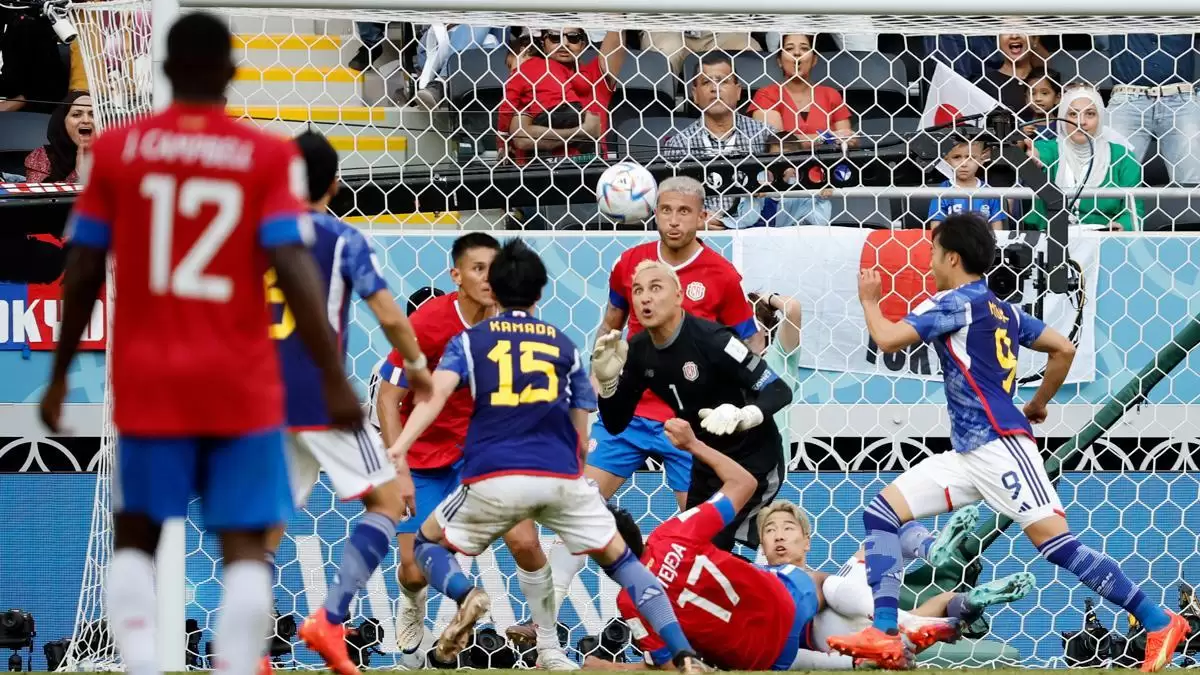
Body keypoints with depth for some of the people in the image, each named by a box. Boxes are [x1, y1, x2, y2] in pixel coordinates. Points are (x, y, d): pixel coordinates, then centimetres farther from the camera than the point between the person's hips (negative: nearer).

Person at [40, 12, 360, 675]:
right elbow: (293, 269, -13)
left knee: (134, 537, 14)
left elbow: (83, 272, 3)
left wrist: (60, 373, 14)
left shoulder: (117, 149, 1)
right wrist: (334, 378, -11)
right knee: (245, 547, 2)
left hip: (147, 380, 1)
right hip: (241, 384, -1)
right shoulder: (269, 156, -4)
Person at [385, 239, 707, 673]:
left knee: (429, 543, 22)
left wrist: (399, 446, -16)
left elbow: (436, 393, -5)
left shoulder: (470, 341, 14)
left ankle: (464, 596, -12)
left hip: (494, 478, -1)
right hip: (560, 476, 1)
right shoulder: (564, 345, 20)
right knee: (618, 557, 15)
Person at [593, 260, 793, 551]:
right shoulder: (638, 352, -4)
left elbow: (779, 392, -25)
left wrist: (743, 416, -46)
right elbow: (616, 425, 2)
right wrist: (607, 381, -18)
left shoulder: (711, 339, -25)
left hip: (754, 461, -8)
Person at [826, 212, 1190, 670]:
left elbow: (888, 340, -12)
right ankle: (884, 636, -5)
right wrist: (1038, 404, 33)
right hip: (968, 454, 10)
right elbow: (1064, 349, 23)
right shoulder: (1002, 310, 19)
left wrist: (869, 300, 7)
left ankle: (1159, 622, -11)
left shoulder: (955, 302, -6)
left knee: (1056, 542, -15)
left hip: (999, 443, -10)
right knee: (882, 512, 4)